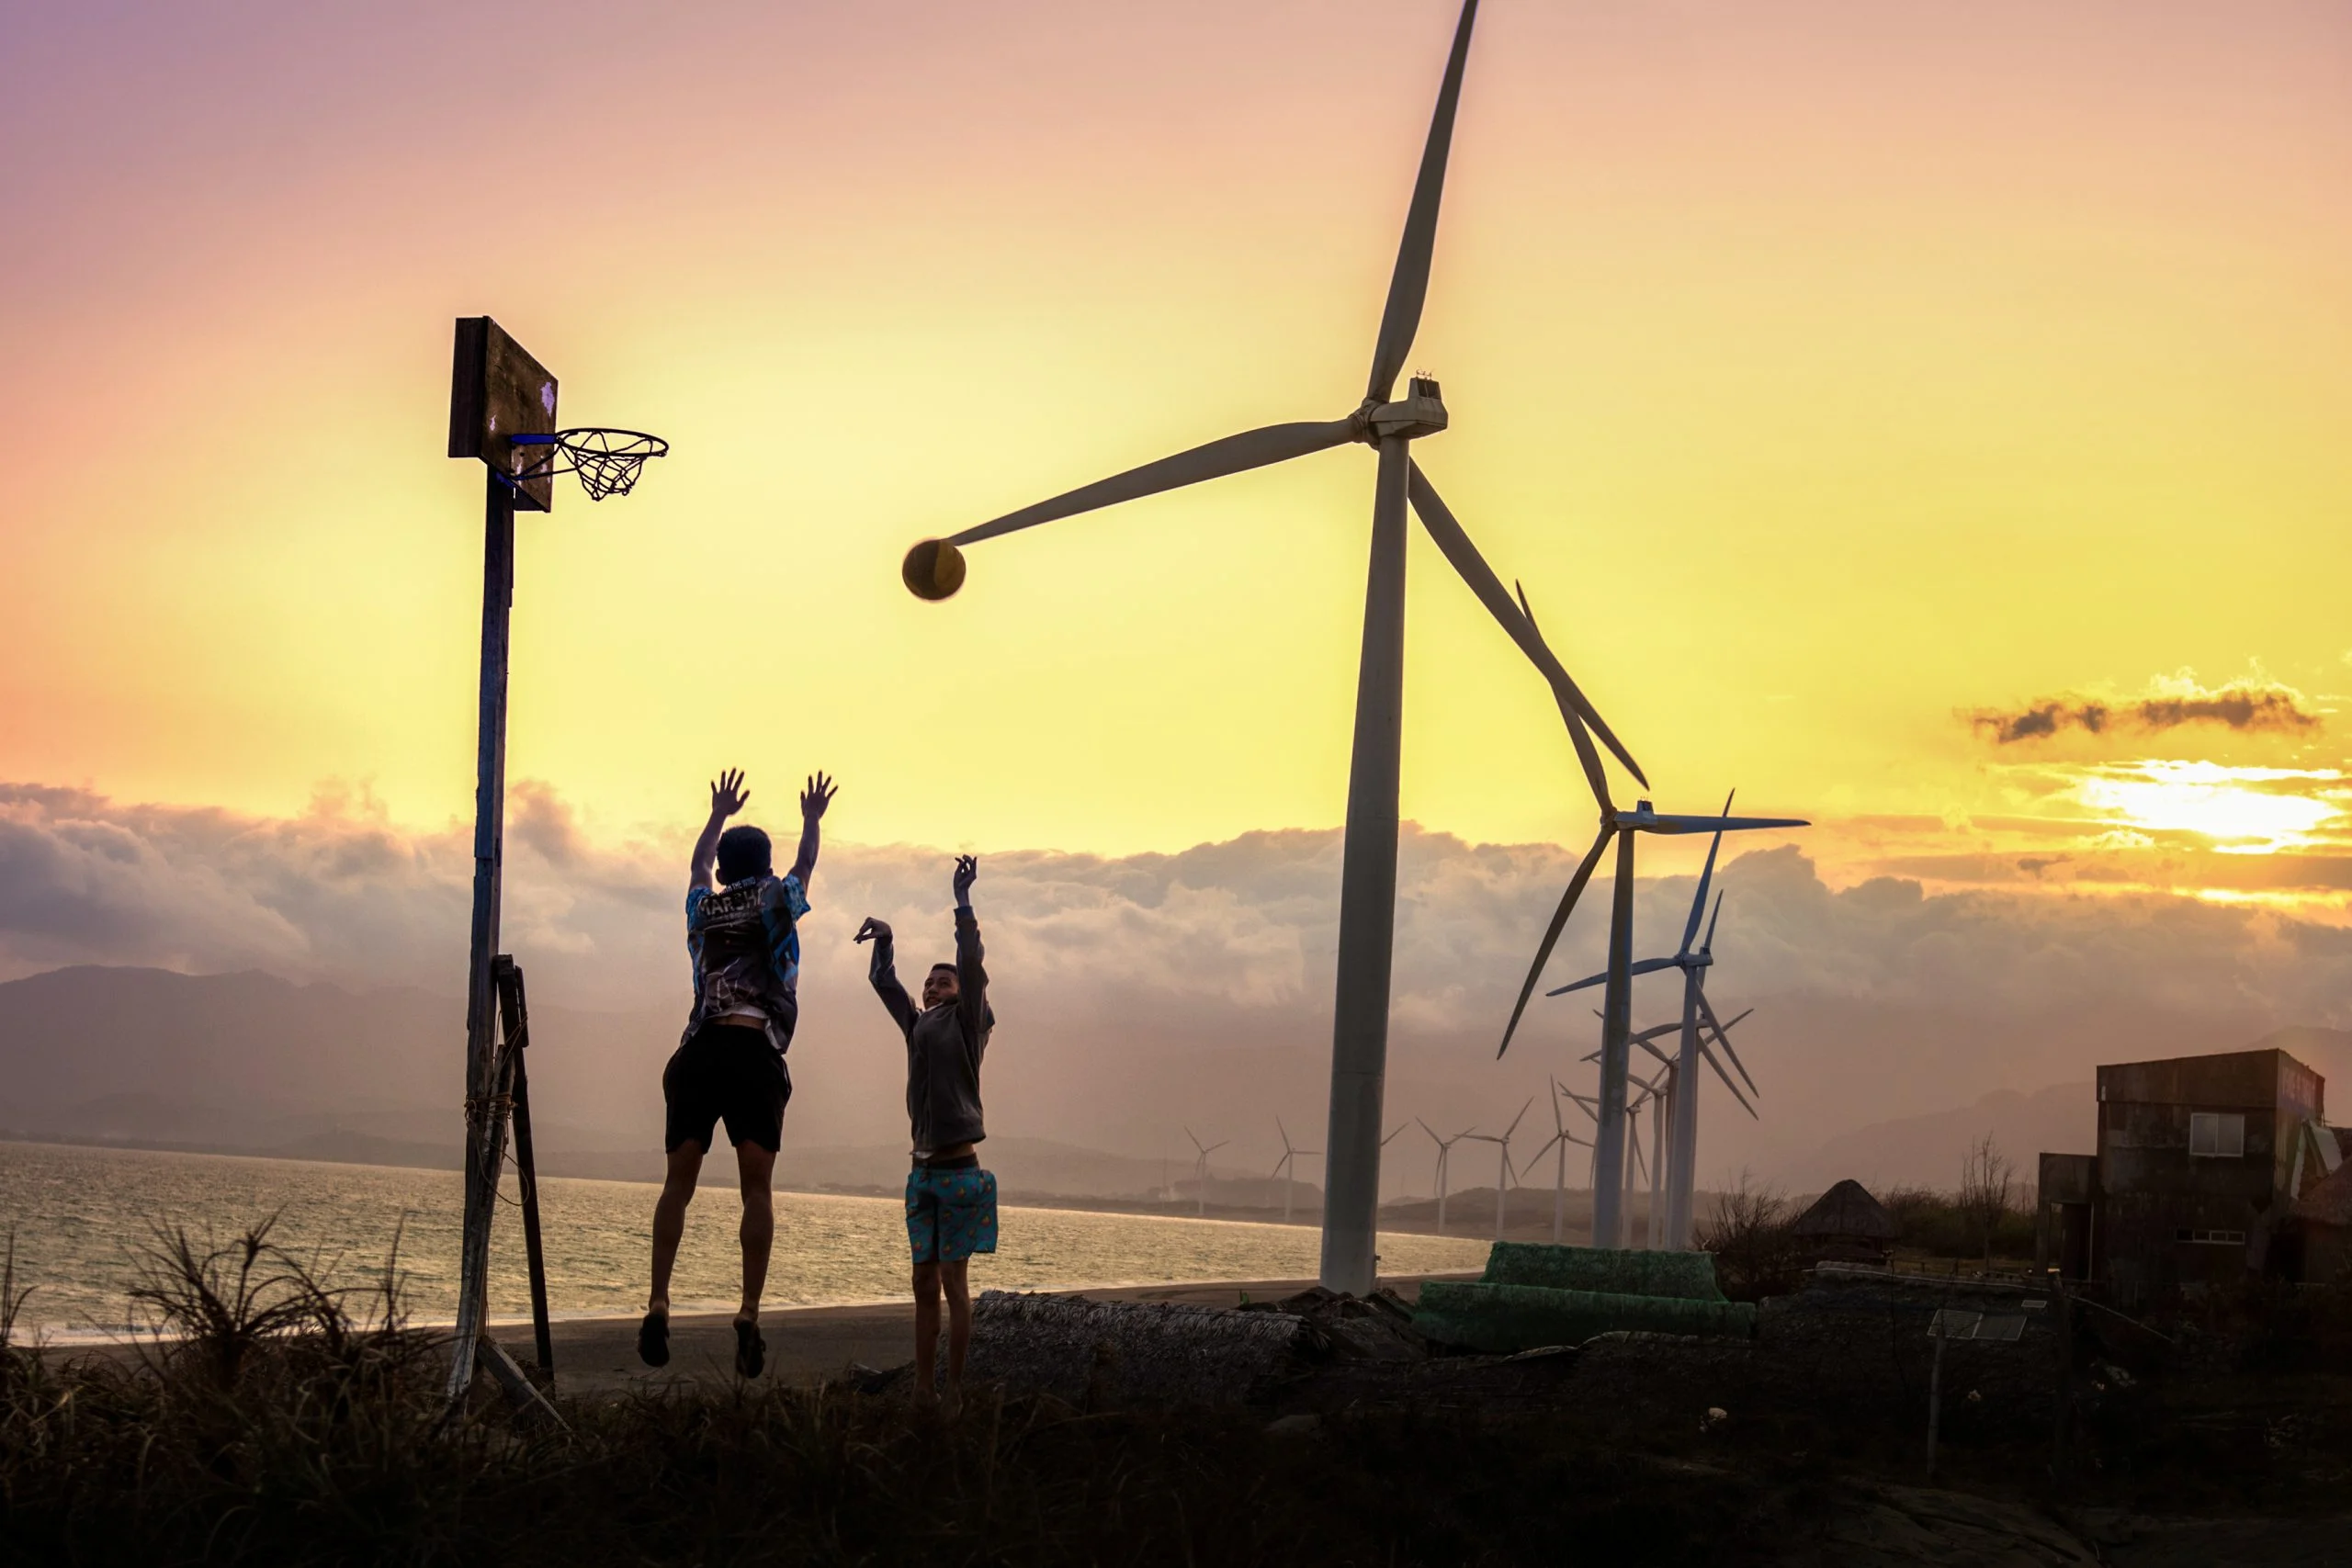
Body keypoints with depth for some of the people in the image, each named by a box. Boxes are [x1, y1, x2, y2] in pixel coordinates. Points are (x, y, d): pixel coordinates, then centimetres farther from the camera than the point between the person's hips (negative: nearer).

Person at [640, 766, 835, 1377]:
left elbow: (700, 864, 43)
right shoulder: (777, 900, 14)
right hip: (756, 1056, -2)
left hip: (697, 1052, 2)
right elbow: (805, 863, 36)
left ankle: (658, 1305, -11)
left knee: (678, 1182, 2)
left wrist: (719, 815, 60)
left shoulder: (703, 907, 21)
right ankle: (750, 1315, -15)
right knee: (756, 1186, -4)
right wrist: (812, 819, 55)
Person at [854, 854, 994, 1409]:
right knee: (925, 1285, 6)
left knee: (953, 1283, -6)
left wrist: (963, 903, -18)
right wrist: (884, 941, 9)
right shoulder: (918, 1027, 15)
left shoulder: (964, 1025, -2)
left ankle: (954, 1392, -5)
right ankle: (922, 1392, 7)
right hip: (924, 1169, 7)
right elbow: (884, 983, 22)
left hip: (959, 1170, -7)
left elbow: (972, 967, -14)